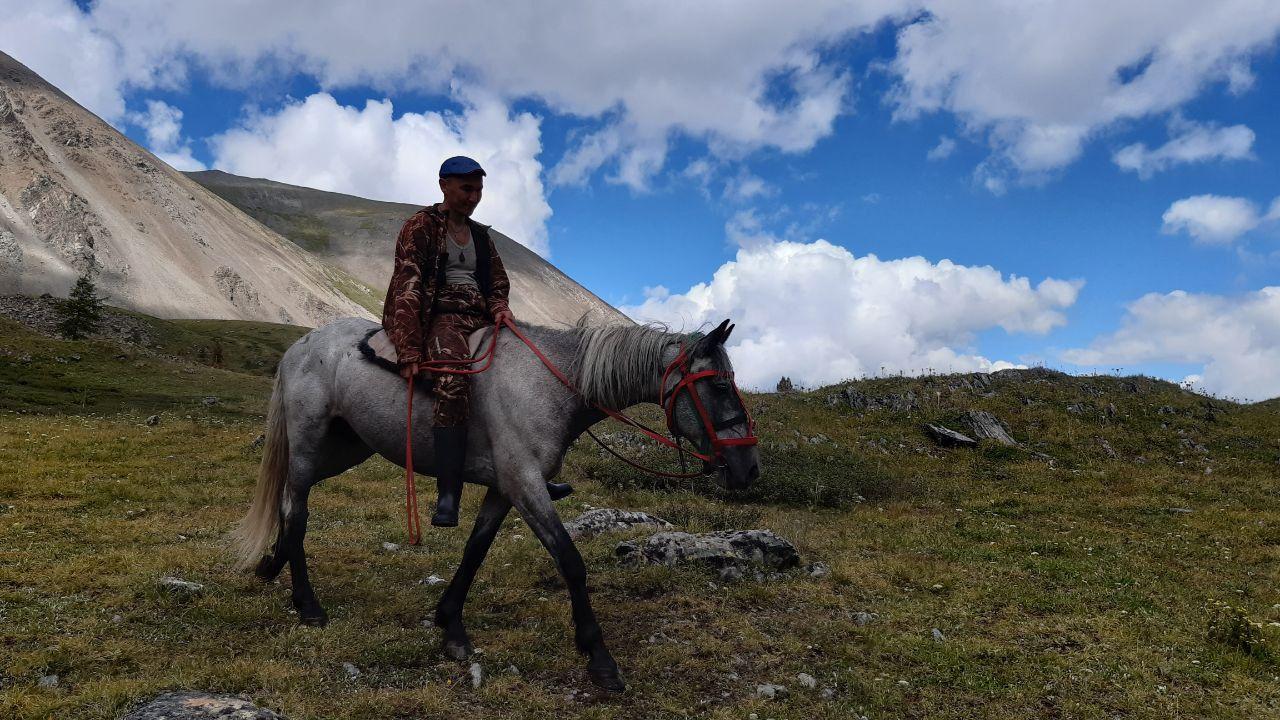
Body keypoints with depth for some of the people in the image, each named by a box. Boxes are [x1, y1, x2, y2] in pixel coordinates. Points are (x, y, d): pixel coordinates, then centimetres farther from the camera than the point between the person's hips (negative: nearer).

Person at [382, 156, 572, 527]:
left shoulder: (480, 235, 22)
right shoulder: (421, 226, 1)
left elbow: (498, 283, 26)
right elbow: (407, 288, -9)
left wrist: (500, 308, 0)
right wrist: (409, 352, -19)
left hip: (480, 320, 8)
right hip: (439, 317, -8)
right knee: (452, 382, -35)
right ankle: (448, 495, -36)